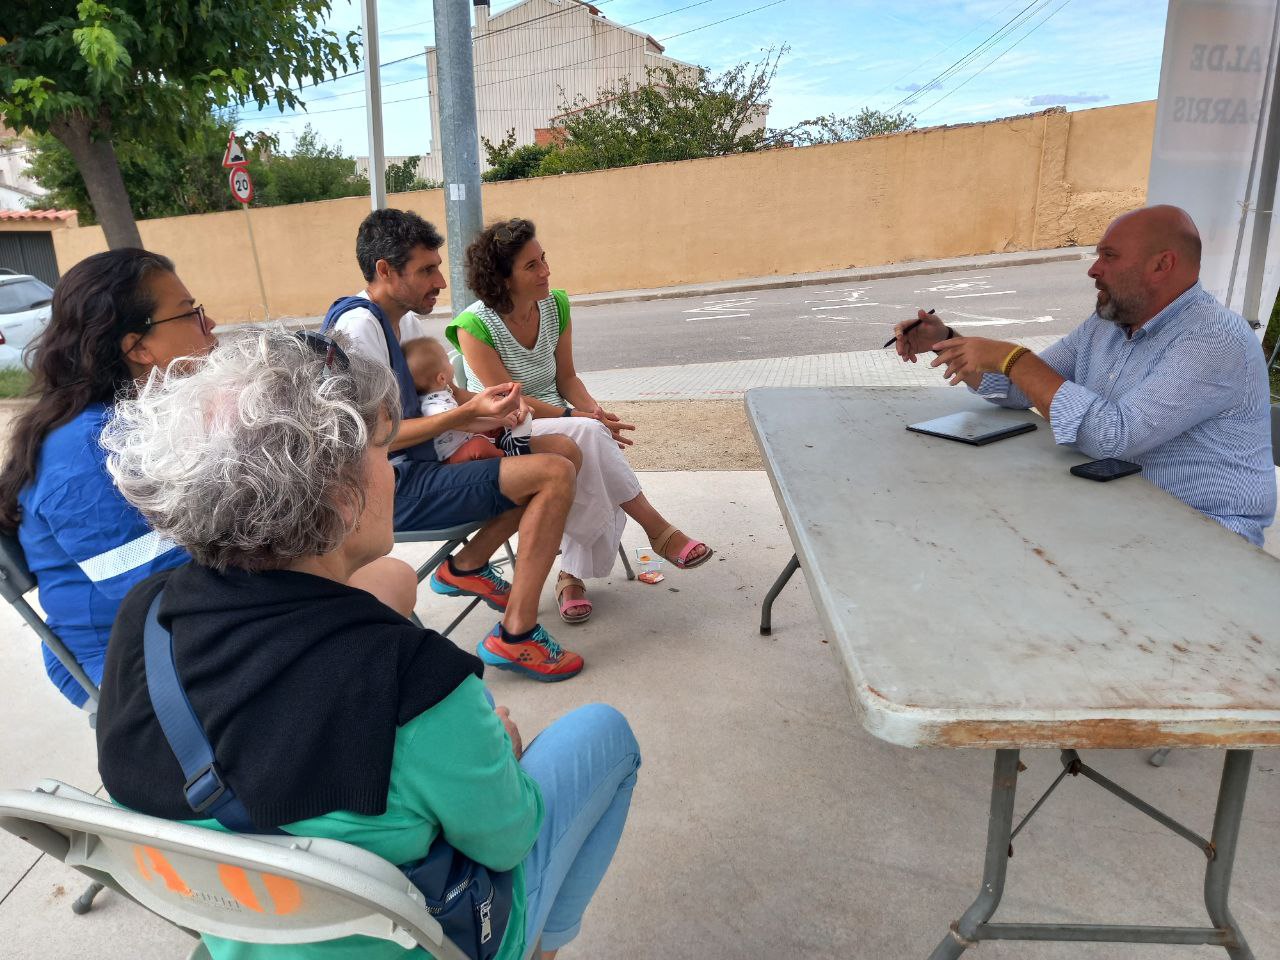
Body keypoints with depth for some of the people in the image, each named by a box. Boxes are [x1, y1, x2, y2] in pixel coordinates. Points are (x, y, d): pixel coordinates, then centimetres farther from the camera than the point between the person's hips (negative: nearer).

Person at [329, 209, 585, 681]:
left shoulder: (405, 318, 13)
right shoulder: (358, 327, -17)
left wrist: (488, 402, -1)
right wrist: (471, 413, -24)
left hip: (424, 462, 10)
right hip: (396, 489, -10)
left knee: (563, 450, 5)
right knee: (554, 475, -20)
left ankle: (467, 566, 6)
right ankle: (515, 636, -16)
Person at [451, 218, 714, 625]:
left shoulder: (555, 305, 3)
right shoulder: (474, 325, -15)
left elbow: (566, 377, 9)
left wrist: (593, 410, -12)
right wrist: (579, 419, -23)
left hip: (556, 422, 5)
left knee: (592, 474, -29)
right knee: (589, 436, -33)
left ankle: (572, 575, -14)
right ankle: (657, 529, -22)